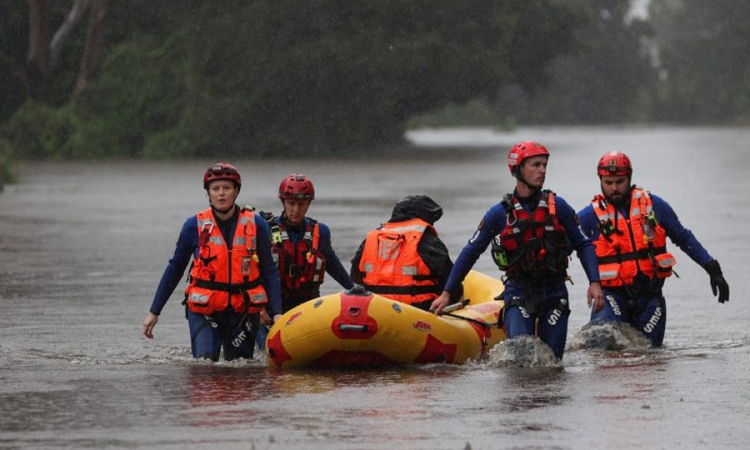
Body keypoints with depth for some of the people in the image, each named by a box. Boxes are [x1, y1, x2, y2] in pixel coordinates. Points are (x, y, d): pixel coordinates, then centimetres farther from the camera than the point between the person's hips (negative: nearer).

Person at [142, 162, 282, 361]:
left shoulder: (255, 225, 0)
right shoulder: (195, 226, -1)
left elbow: (269, 271, 4)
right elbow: (174, 270, 8)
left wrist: (276, 313, -5)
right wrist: (153, 312, 8)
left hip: (243, 313, 1)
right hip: (203, 311, -1)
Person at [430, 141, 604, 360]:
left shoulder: (558, 207, 0)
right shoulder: (499, 214, -2)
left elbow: (583, 245, 8)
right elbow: (470, 252, 7)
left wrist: (594, 282, -7)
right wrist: (446, 293, 5)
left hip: (554, 292, 1)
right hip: (518, 292, -1)